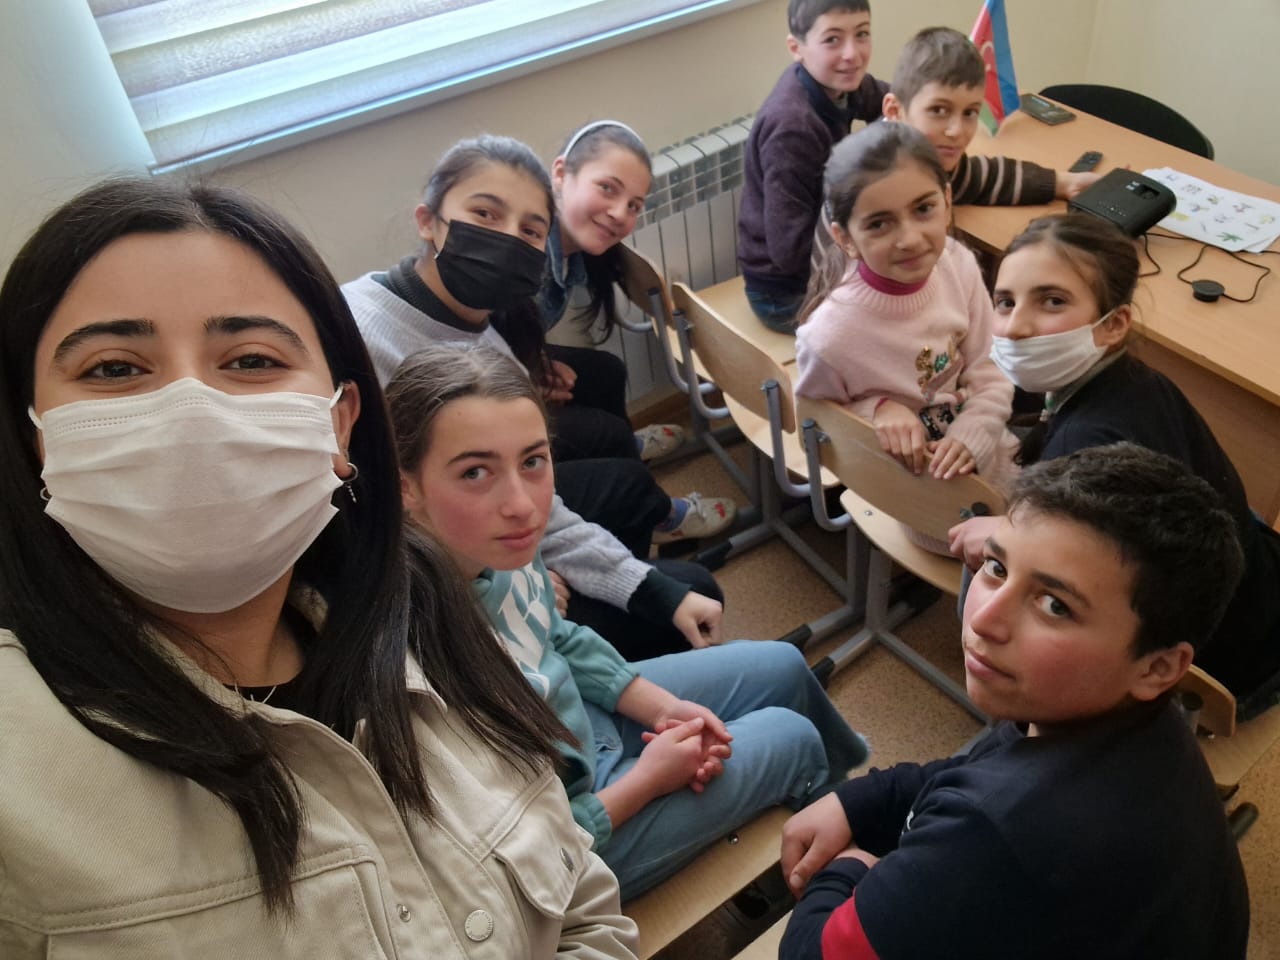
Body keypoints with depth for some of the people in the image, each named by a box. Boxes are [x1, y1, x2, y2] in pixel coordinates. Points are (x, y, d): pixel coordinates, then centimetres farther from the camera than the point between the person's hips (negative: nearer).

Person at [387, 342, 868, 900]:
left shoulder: (494, 544, -20)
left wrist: (661, 707, -7)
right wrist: (647, 781, -17)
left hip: (580, 715, 6)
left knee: (782, 666, 15)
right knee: (793, 738, 5)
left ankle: (851, 774, 52)